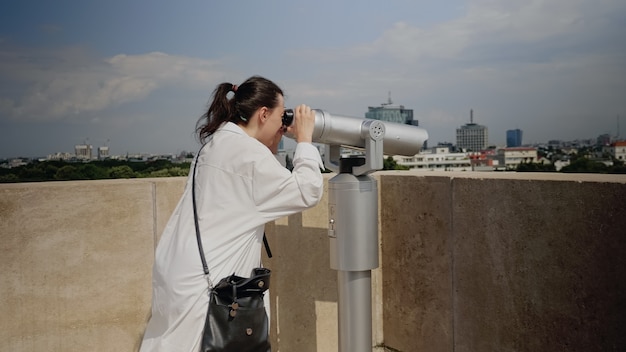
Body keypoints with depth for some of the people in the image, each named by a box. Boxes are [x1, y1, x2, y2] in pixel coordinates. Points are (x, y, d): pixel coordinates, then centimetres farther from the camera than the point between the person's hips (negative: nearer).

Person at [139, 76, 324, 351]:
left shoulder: (219, 143, 12)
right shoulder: (246, 150, -17)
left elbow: (256, 192, 21)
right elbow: (307, 193, -16)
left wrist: (271, 148, 14)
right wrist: (304, 139, -5)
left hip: (185, 273, 10)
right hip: (201, 281, -10)